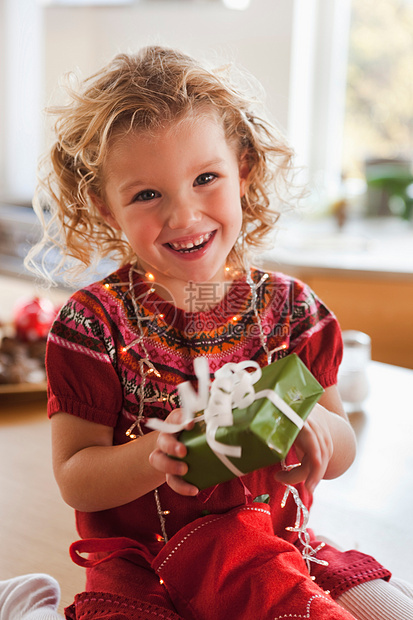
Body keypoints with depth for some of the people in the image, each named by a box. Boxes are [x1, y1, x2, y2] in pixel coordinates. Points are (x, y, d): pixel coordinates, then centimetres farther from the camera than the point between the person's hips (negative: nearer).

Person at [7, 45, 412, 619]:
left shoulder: (289, 307, -1)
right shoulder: (95, 324, -10)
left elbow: (341, 453, 4)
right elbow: (75, 480, -9)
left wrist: (318, 428, -20)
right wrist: (156, 455, -28)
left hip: (277, 544, 3)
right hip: (140, 566, -2)